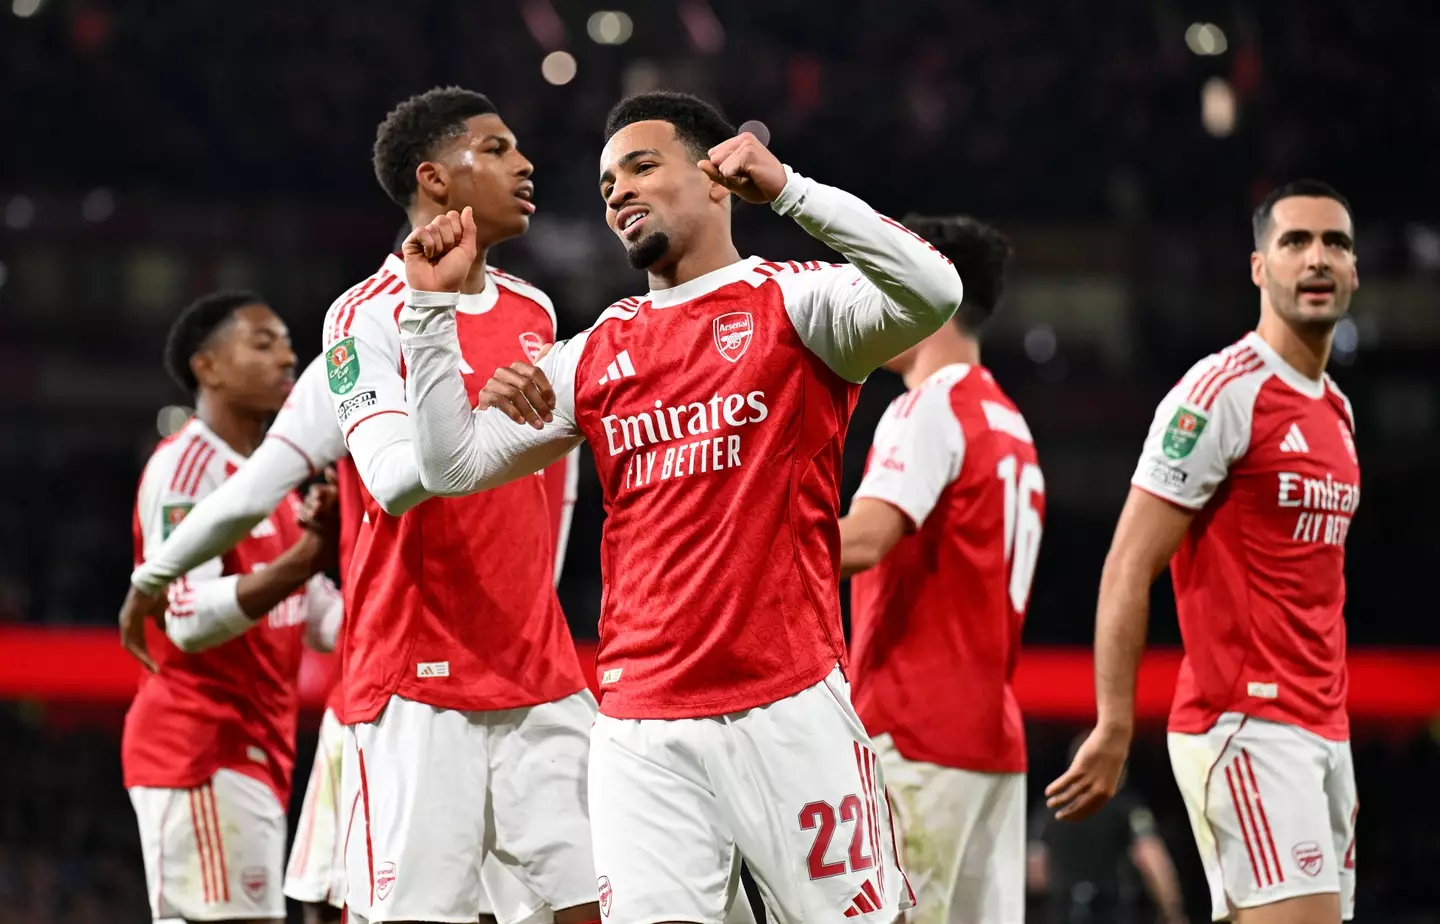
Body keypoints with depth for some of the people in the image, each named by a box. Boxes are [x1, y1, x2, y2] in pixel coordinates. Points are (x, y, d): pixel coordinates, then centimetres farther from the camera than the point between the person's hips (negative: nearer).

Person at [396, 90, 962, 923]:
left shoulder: (794, 304, 2)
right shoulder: (599, 353, 16)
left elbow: (933, 294, -17)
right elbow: (456, 463, 15)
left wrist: (788, 189, -21)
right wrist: (434, 305, 7)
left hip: (788, 707, -4)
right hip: (642, 728, 4)